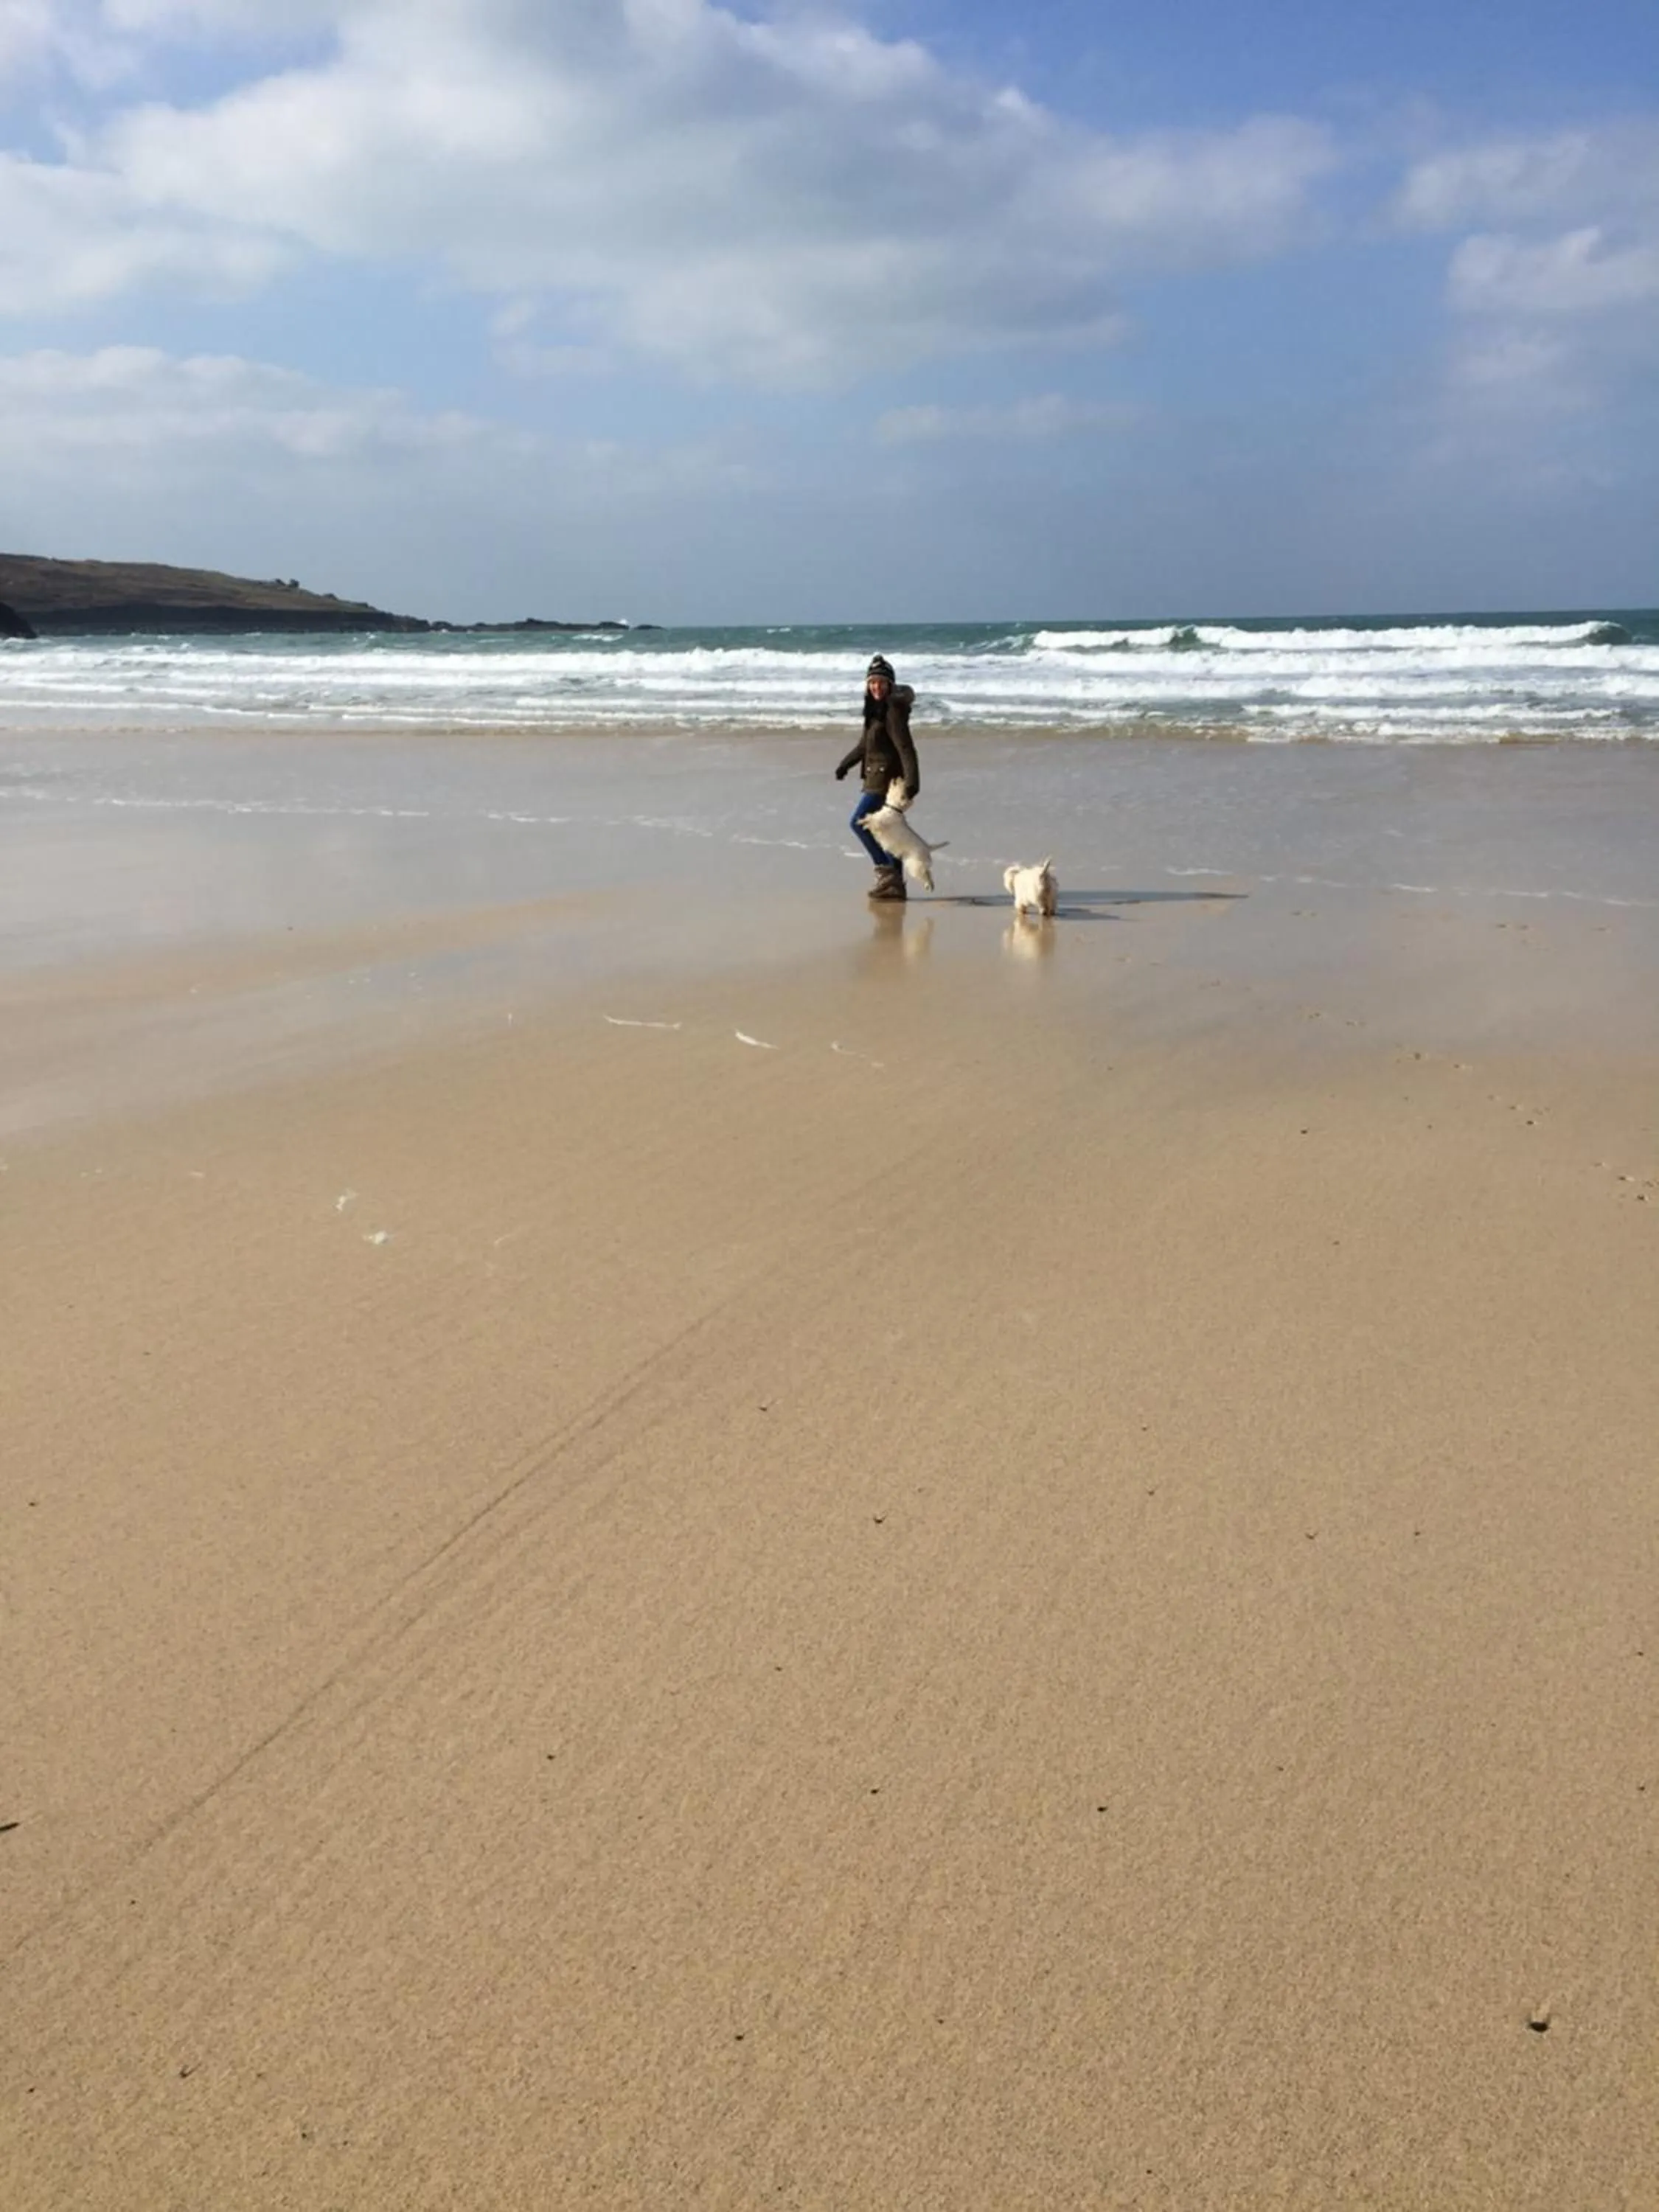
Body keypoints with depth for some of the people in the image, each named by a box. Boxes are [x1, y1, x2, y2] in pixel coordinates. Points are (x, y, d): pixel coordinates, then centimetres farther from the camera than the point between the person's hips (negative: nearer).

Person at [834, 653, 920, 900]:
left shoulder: (893, 711, -14)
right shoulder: (875, 709, 14)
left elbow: (905, 747, -22)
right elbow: (865, 744, 26)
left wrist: (912, 781, -30)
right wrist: (845, 765, 25)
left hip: (886, 777, -9)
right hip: (876, 777, 9)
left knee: (858, 823, -11)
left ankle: (886, 870, -6)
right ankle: (895, 882, 14)